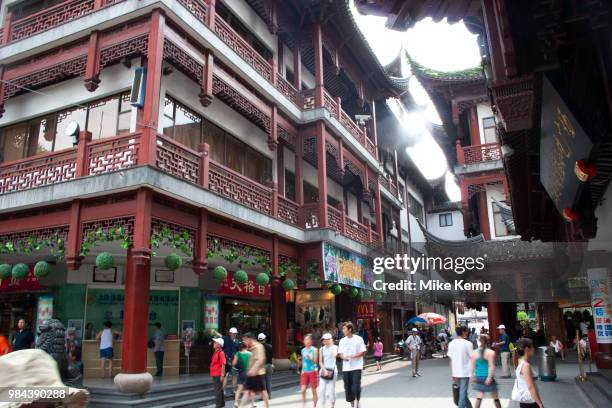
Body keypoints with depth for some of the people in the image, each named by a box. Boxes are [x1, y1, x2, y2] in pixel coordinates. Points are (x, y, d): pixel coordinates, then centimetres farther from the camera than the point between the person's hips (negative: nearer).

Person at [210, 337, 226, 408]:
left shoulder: (221, 353, -17)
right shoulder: (215, 352, 11)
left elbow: (223, 364, -20)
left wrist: (222, 375, -21)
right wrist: (212, 374, 20)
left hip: (218, 375, -9)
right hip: (214, 374, 9)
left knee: (218, 389, -3)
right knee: (219, 389, 17)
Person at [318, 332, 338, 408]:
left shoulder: (334, 347, 0)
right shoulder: (322, 349, 7)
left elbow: (335, 355, -21)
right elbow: (320, 362, 5)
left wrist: (331, 345, -14)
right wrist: (324, 370, -8)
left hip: (332, 370, -3)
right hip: (324, 370, 3)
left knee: (331, 389, 0)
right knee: (322, 389, -3)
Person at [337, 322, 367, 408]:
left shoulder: (358, 339, -4)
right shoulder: (342, 340, 9)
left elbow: (363, 352, -4)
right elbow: (339, 354, 12)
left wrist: (353, 356, -18)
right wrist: (343, 357, -10)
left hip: (356, 367, -4)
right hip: (346, 368, 4)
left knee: (356, 387, -10)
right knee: (347, 387, 7)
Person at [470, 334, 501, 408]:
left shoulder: (474, 352, -2)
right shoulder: (491, 352, -10)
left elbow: (472, 366, 2)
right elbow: (491, 366, -17)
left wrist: (472, 377, 10)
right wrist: (489, 377, -17)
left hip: (478, 377, 3)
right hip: (488, 377, -3)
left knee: (480, 395, 13)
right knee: (495, 396, 14)